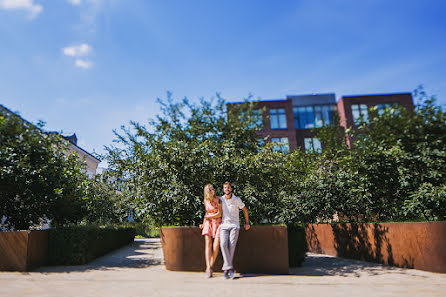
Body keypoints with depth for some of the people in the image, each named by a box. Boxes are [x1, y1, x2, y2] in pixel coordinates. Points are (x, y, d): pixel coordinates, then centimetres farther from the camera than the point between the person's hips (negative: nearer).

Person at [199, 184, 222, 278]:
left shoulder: (218, 200, -7)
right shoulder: (206, 201, 7)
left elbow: (219, 214, -9)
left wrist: (208, 217, -3)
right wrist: (203, 224, 15)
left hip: (218, 223, -3)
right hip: (208, 224, 3)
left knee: (216, 246, -13)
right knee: (208, 244, -11)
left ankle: (211, 266, 4)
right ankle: (208, 269, -14)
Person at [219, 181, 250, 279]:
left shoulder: (237, 200, 0)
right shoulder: (220, 199, 6)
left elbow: (245, 210, 13)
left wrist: (247, 223, 14)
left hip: (234, 225, -1)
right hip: (224, 225, 2)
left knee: (232, 245, -14)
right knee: (223, 244, -19)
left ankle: (226, 269, -5)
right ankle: (230, 268, -17)